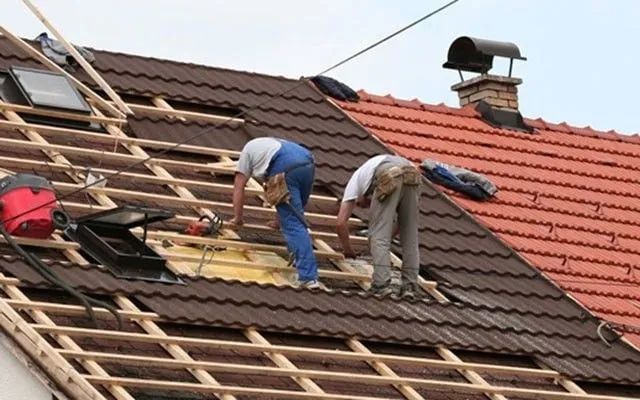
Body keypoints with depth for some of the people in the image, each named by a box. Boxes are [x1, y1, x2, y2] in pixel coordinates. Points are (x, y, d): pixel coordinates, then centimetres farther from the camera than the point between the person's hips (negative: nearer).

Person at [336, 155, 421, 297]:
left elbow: (341, 222, 21)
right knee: (410, 236, 14)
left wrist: (347, 250, 35)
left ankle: (381, 284, -6)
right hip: (412, 174, 5)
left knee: (379, 232, 3)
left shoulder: (355, 180, 32)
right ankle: (409, 285, 12)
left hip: (389, 178, -5)